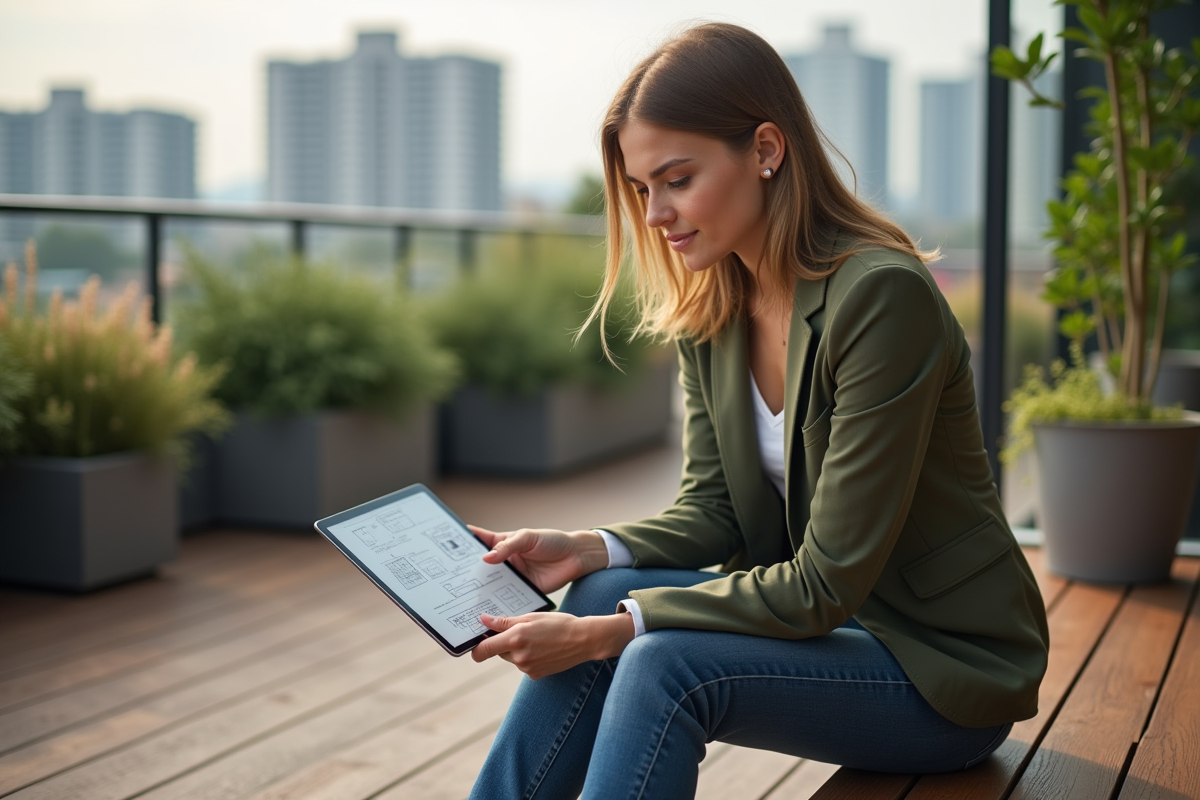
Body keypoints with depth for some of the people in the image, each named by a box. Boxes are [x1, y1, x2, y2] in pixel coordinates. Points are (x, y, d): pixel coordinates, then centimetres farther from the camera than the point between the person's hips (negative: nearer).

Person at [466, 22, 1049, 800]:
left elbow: (827, 583, -25)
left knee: (665, 665, -28)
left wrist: (611, 631, -27)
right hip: (821, 614, 7)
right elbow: (713, 510, 3)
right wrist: (586, 548, -16)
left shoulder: (884, 295, -25)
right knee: (600, 594, -17)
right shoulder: (708, 308, 0)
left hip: (947, 661, -7)